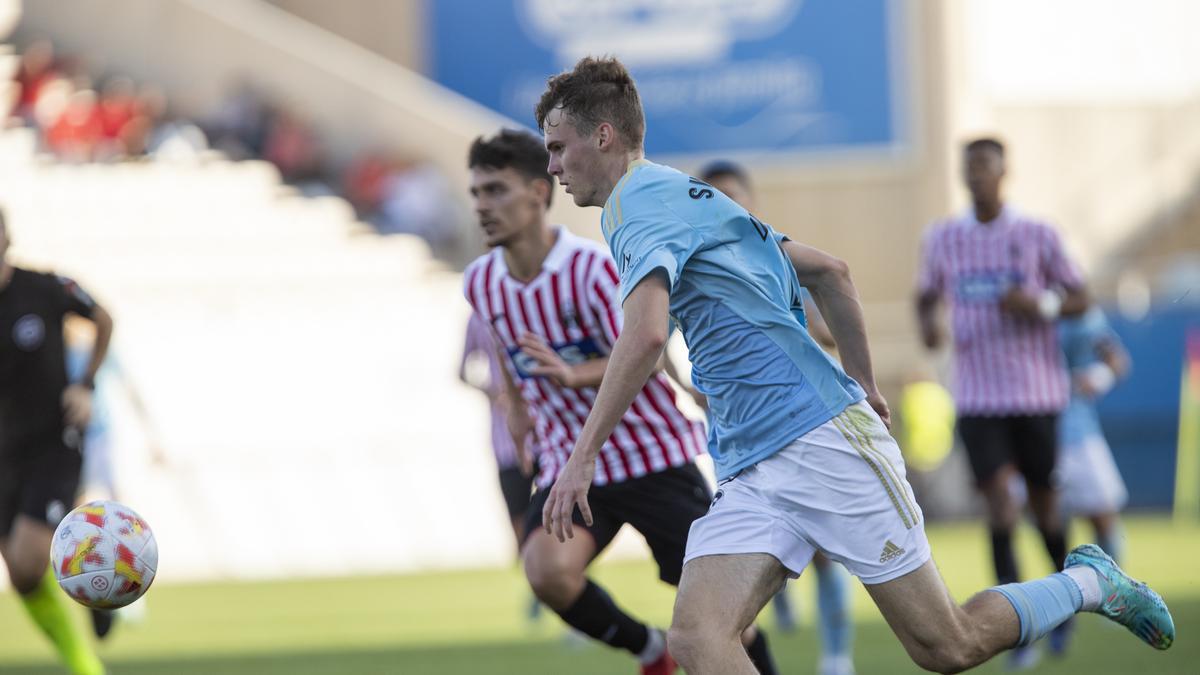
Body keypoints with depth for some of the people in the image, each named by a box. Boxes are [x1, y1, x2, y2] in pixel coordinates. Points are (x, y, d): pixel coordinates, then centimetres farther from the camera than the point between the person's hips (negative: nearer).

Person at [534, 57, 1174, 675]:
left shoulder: (638, 202, -11)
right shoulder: (684, 197, 19)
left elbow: (645, 333, -29)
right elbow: (828, 270, 26)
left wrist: (582, 455, -25)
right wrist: (862, 383, 31)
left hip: (823, 441, -9)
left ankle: (1087, 582, 24)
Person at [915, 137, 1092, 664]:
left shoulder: (1036, 236, 0)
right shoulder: (942, 240, 6)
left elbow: (1079, 298, 5)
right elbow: (927, 295, 18)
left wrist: (1041, 305, -16)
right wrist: (927, 324, -5)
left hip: (1037, 391, -1)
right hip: (978, 396, 1)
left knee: (1043, 497, 6)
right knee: (996, 490, -14)